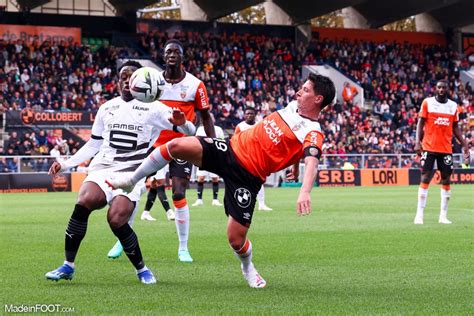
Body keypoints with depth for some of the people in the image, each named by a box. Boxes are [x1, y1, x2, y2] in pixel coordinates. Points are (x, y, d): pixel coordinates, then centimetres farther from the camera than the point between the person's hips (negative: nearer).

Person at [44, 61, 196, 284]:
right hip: (103, 168, 3)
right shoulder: (107, 108, 16)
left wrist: (182, 123, -25)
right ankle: (68, 266, -18)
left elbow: (190, 131, 0)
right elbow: (93, 145, 24)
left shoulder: (153, 108, 3)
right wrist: (65, 164, 16)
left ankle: (142, 269, -1)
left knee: (116, 220, -25)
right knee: (83, 203, -27)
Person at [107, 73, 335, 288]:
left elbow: (312, 161, -33)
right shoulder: (293, 106, 10)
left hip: (247, 176, -6)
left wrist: (305, 191, -50)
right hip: (230, 149, 6)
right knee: (177, 145, -17)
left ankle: (247, 267, 28)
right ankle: (131, 180, 5)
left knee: (236, 239, -10)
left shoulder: (312, 133, -13)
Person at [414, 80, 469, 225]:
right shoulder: (427, 102, -1)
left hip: (446, 149, 3)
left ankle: (443, 216, 9)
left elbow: (455, 127, 14)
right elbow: (420, 123, -1)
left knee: (446, 180, 3)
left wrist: (464, 144, 8)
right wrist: (418, 142, -11)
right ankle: (419, 215, -1)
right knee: (425, 178, -4)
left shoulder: (453, 106, 9)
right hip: (429, 147, -3)